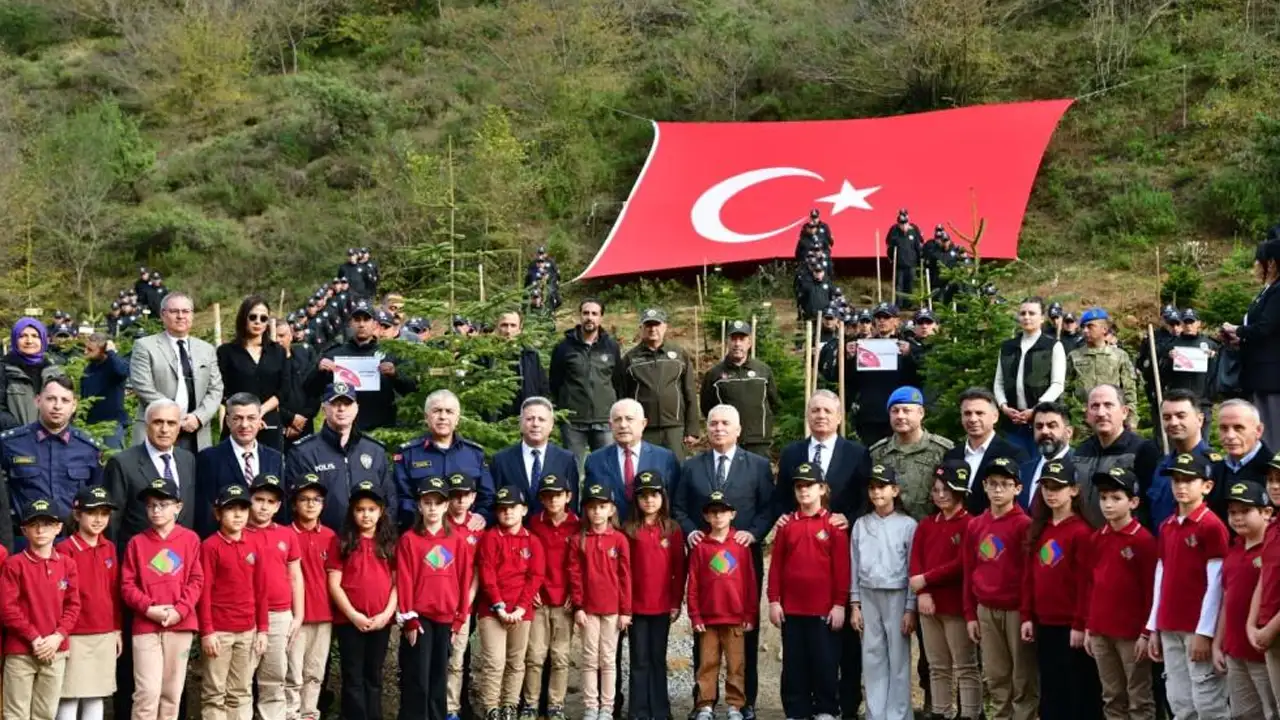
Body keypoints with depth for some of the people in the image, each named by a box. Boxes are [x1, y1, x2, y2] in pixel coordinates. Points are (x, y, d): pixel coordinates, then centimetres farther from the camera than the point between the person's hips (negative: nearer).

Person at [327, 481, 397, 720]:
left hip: (381, 622, 2)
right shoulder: (343, 542, 0)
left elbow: (397, 583, 5)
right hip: (349, 620, -2)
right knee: (354, 678, 2)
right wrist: (353, 614, -12)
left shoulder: (389, 544, 7)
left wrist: (387, 613, -8)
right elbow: (334, 585, -4)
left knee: (374, 676, 11)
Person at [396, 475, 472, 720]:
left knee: (439, 677, 11)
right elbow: (404, 581, -6)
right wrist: (408, 620, -9)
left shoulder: (457, 540, 6)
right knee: (417, 678, -4)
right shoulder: (409, 540, -4)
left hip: (445, 618, 3)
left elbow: (464, 580, 8)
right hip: (419, 618, -3)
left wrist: (459, 617, 4)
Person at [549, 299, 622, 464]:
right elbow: (554, 382, 7)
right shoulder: (565, 347, 4)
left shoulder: (612, 347, 7)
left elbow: (619, 382, 9)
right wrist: (559, 412, 5)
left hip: (605, 421, 1)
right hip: (573, 422, -1)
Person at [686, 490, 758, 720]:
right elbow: (693, 584, 2)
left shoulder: (741, 545, 2)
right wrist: (695, 615, -3)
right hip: (707, 618, 0)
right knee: (707, 663, 5)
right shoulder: (700, 546, 1)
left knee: (736, 664, 4)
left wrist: (751, 615, 0)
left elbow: (750, 582, 3)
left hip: (736, 618, 0)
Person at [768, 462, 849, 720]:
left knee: (825, 663, 2)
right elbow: (776, 565, 6)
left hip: (824, 609, -3)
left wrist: (840, 604, -7)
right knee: (793, 664, 8)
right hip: (791, 608, 3)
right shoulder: (787, 525, 7)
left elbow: (842, 567, -3)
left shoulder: (834, 525, -1)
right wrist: (774, 600, 0)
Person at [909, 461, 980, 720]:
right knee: (938, 667, 13)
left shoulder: (969, 524, -6)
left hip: (957, 605, -6)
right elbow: (915, 561, 6)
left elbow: (962, 564, -14)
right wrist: (922, 593, -11)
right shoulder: (926, 525, 13)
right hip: (929, 604, 6)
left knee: (965, 667, -1)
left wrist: (926, 579, -11)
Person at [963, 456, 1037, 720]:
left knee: (1023, 680, 1)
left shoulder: (1024, 525, -8)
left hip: (1016, 610, -5)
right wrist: (970, 614, 10)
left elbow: (1031, 572, -9)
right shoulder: (975, 525, 9)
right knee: (995, 678, 12)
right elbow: (969, 572, 12)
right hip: (986, 611, 5)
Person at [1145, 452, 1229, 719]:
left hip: (1198, 629, -7)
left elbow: (1215, 584, -11)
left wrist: (1204, 632, -14)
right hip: (1169, 629, 7)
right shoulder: (1167, 527, 13)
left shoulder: (1212, 526, -8)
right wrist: (1154, 627, 12)